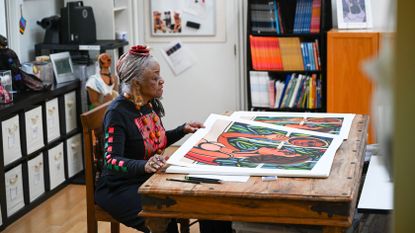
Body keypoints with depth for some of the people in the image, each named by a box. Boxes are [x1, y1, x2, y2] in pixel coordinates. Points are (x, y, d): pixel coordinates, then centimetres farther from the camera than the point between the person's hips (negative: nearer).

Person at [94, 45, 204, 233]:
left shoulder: (151, 104, 4)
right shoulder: (118, 112, -19)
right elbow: (112, 161, -28)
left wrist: (183, 130, 7)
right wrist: (144, 166, -45)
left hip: (149, 181, 7)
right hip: (120, 188, -7)